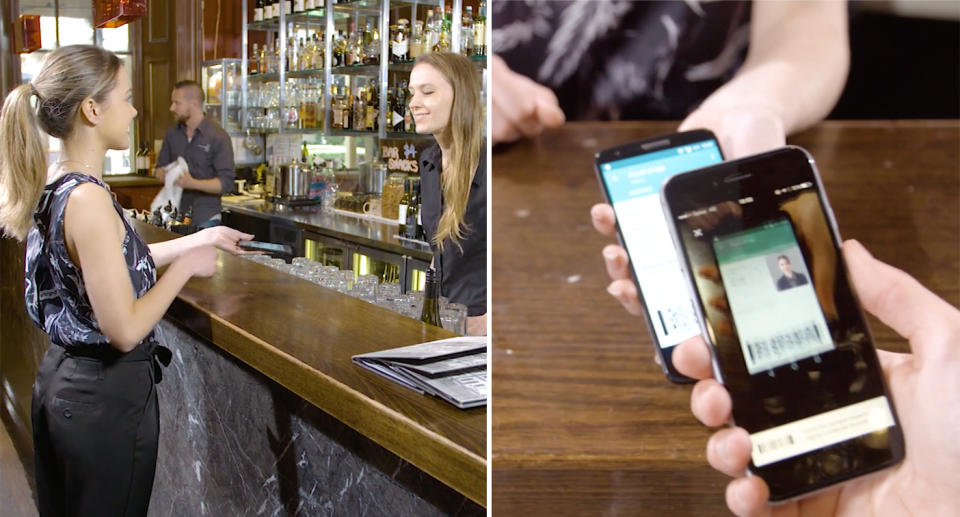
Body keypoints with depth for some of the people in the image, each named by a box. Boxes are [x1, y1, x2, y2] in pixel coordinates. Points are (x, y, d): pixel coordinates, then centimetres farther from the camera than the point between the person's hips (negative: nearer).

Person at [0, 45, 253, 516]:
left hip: (61, 377, 9)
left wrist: (199, 239, 17)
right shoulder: (87, 199, -25)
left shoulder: (50, 186, 4)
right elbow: (125, 329, -26)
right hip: (105, 395, -9)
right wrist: (186, 265, -14)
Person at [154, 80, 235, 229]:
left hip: (205, 219, -4)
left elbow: (226, 183, -14)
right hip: (175, 215, 5)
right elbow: (159, 170, 16)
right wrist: (165, 174, -9)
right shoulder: (172, 134, 9)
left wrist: (193, 183, -28)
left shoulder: (218, 137, -9)